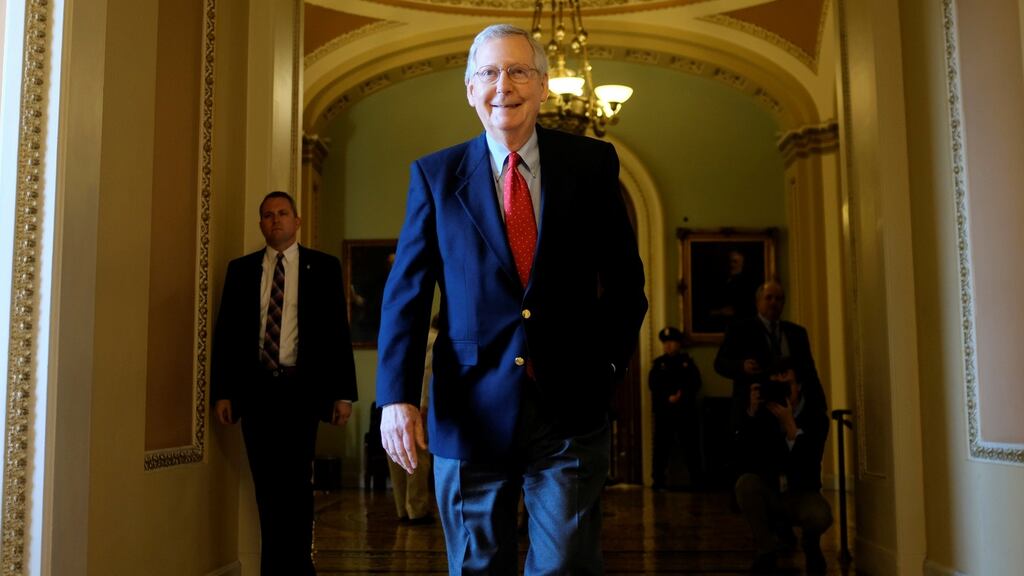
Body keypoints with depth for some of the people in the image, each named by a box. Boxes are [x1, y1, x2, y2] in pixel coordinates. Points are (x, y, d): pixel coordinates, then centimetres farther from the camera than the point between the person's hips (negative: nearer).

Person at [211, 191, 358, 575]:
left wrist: (343, 393, -5)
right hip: (255, 389, 3)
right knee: (267, 487, 7)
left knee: (294, 485, -4)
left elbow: (337, 331, 1)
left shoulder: (323, 267, 5)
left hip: (301, 388, -2)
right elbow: (226, 332, 9)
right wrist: (221, 391, 1)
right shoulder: (241, 269, 11)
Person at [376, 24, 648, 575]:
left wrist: (608, 360, 0)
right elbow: (406, 290, 0)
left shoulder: (592, 162, 4)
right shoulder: (435, 174, 3)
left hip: (570, 408, 0)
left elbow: (625, 276, 9)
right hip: (471, 410, 1)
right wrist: (396, 396, -8)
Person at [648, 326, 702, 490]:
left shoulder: (688, 362, 8)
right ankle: (658, 480, 4)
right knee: (662, 446, -1)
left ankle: (696, 479, 9)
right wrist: (668, 398, -16)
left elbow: (695, 383, -1)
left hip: (687, 410, 0)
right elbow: (653, 385, -3)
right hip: (663, 411, 0)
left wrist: (681, 394, -16)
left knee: (691, 445, 1)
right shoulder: (658, 363, 8)